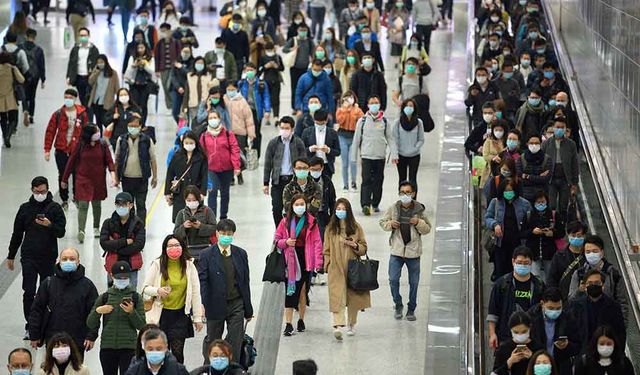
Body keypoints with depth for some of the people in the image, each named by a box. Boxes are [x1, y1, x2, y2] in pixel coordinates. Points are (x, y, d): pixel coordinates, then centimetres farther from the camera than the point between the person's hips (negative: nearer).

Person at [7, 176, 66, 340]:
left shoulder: (54, 208, 0)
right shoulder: (25, 208, 6)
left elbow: (61, 232, -6)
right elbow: (17, 234, 14)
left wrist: (50, 225, -27)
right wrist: (11, 256, 16)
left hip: (49, 257, -1)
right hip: (28, 257, 1)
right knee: (29, 292, -7)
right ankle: (30, 326, 0)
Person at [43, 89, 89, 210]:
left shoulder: (82, 114, -2)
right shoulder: (58, 114, -3)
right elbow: (50, 132, -1)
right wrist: (47, 150, -4)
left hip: (77, 150, 0)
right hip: (61, 150, 0)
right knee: (62, 175, 6)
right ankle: (64, 200, 19)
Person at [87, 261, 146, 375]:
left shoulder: (136, 297, 3)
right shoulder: (104, 297, 7)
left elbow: (141, 325, -1)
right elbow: (91, 325, 8)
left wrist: (131, 312, -16)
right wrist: (97, 311, -10)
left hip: (128, 348, -3)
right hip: (107, 347, 3)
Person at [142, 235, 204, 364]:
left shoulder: (189, 266, 0)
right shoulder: (157, 265, -3)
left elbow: (195, 292, 3)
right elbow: (145, 288, 2)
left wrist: (198, 317, 2)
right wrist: (157, 291, -20)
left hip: (180, 315, 1)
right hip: (161, 314, -1)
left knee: (177, 351, -3)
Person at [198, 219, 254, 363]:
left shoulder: (241, 254, 4)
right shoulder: (207, 256, -5)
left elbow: (245, 282, 7)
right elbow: (202, 282, -9)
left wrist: (248, 310, 9)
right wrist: (201, 306, -21)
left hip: (236, 304, 2)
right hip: (216, 305, -2)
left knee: (235, 341, 1)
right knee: (212, 340, 12)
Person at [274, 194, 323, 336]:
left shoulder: (311, 222, 0)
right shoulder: (285, 222, 4)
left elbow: (317, 242, -3)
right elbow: (276, 240, 10)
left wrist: (318, 262, -10)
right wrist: (285, 242, -11)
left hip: (305, 260, 0)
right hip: (290, 260, 0)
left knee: (303, 291, 9)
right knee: (290, 291, -5)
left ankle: (301, 320, 24)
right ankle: (288, 324, -5)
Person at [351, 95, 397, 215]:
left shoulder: (384, 121, 7)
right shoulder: (362, 121, 3)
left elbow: (391, 138, 7)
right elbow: (356, 139, 6)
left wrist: (394, 154, -3)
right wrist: (354, 156, 5)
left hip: (380, 157, 2)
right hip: (366, 156, -2)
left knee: (378, 182, 7)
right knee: (366, 181, -12)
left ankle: (375, 204, 20)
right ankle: (365, 205, -19)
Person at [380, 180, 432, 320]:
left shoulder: (419, 209, -2)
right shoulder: (393, 208, -1)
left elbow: (427, 229, 4)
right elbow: (382, 222, 12)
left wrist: (419, 223, -14)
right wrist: (389, 224, -9)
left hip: (413, 251, 0)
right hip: (396, 251, 0)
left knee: (414, 282, 7)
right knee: (393, 279, -7)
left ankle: (411, 310, 22)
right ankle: (398, 305, 16)